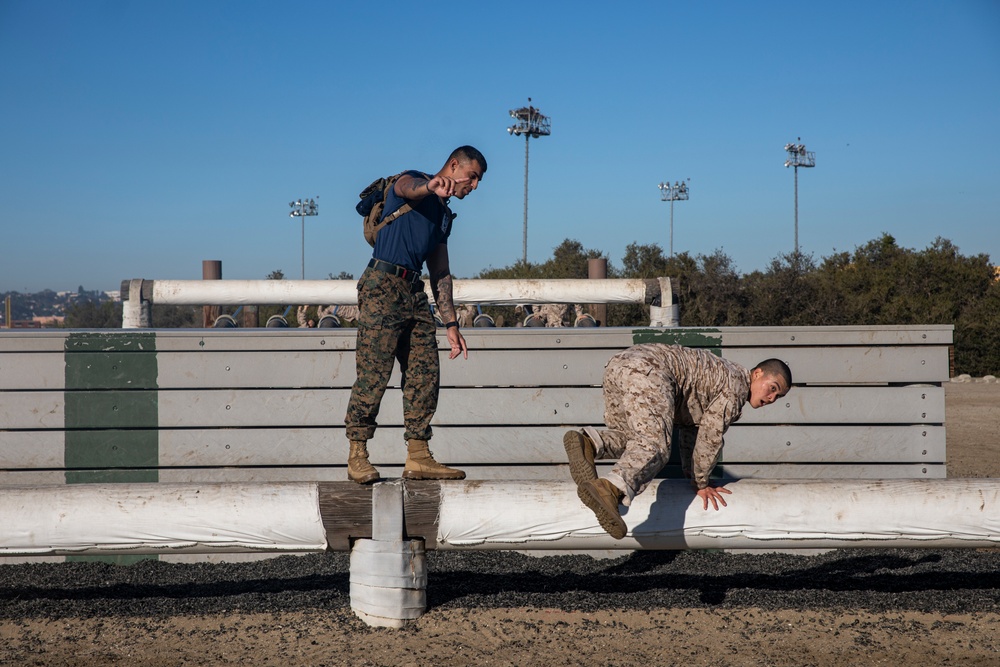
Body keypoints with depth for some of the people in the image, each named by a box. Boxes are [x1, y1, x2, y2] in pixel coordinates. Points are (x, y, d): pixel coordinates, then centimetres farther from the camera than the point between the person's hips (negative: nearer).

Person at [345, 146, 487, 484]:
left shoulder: (443, 215, 25)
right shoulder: (412, 181, 2)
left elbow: (440, 273, 26)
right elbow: (409, 188, -26)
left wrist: (451, 324, 20)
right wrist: (430, 187, -50)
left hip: (414, 292, 8)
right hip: (383, 286, -8)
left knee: (425, 374, 1)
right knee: (374, 373, -10)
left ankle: (418, 458, 4)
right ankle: (357, 456, -5)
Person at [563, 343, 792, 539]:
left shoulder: (719, 376, 33)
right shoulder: (737, 384, 6)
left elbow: (690, 427, 37)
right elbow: (710, 435, 2)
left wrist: (692, 475, 35)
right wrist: (700, 482, 12)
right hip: (649, 369, -9)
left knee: (633, 439, 20)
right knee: (654, 446, -20)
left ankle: (588, 442, -7)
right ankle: (612, 489, -45)